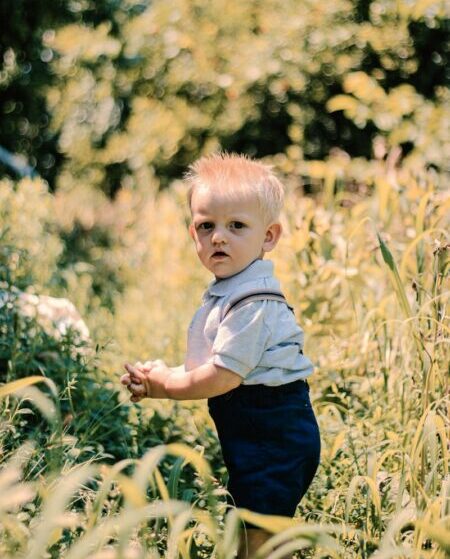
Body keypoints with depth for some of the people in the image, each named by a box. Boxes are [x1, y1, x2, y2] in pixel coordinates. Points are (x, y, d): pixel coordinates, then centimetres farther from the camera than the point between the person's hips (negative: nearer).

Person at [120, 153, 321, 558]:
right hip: (257, 433, 10)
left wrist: (166, 384, -8)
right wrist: (158, 379, 2)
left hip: (275, 436, -10)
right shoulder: (226, 293, 11)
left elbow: (223, 376, -23)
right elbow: (210, 363, 16)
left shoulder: (253, 303, -21)